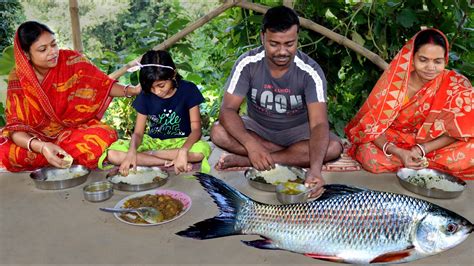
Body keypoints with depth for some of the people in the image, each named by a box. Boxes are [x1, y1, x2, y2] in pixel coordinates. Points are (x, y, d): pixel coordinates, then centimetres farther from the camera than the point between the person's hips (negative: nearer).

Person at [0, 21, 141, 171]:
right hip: (39, 138, 1)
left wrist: (132, 90, -28)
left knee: (104, 136, -32)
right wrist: (41, 146, -40)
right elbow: (15, 125, -19)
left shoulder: (70, 61, -12)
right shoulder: (18, 78, -12)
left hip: (75, 130, 0)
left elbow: (103, 84, -6)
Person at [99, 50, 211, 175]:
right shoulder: (145, 96, -6)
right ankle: (169, 163, -23)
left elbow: (196, 129, -16)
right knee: (112, 154, -22)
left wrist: (183, 151, -37)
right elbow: (138, 132, -7)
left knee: (202, 150, -38)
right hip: (153, 141, 2)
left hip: (181, 141, -2)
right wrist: (132, 151, -31)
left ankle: (148, 154, -19)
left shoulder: (188, 90, -13)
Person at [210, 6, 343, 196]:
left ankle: (245, 161, -27)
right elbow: (228, 110, -24)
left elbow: (319, 124, -32)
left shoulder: (310, 72, -24)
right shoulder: (247, 64, -20)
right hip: (258, 128, 1)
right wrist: (250, 143, -43)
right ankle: (295, 154, -20)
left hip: (296, 131, 0)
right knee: (218, 132, -27)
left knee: (333, 147, -30)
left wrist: (315, 169, -50)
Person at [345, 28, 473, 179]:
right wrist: (398, 153, -33)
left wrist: (421, 150, -25)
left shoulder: (457, 85, -12)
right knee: (370, 157, -33)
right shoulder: (394, 80, -17)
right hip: (392, 143, -1)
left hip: (432, 146, 1)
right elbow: (371, 126, -16)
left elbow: (457, 130, -10)